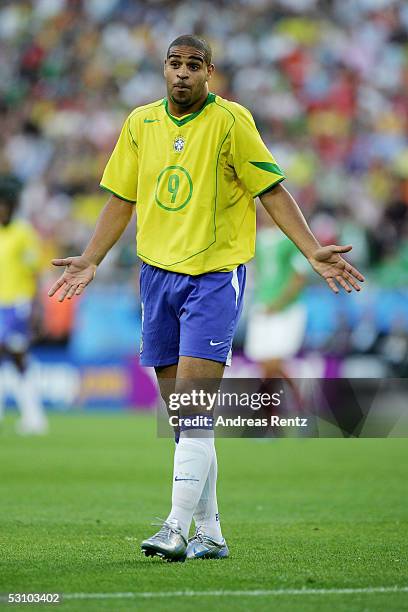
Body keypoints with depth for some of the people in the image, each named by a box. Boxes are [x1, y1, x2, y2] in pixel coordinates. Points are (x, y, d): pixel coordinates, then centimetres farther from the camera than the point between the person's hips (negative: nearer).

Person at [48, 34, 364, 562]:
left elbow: (273, 191, -6)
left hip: (214, 275, -5)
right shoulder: (140, 123, 7)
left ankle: (178, 528, -16)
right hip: (157, 274, 5)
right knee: (180, 414, 6)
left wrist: (313, 252, -14)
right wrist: (90, 260, 11)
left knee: (192, 408, -15)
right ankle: (209, 534, 12)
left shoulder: (229, 120, -7)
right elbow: (122, 199, 16)